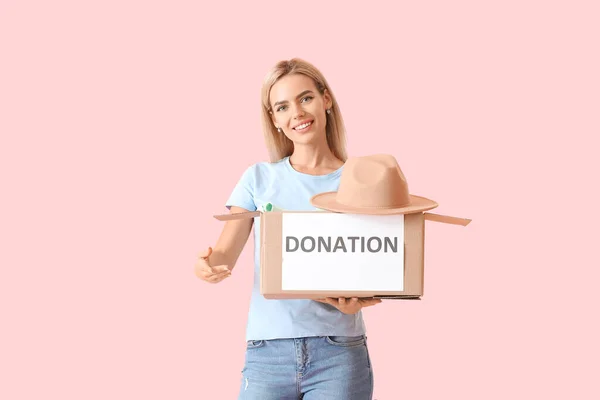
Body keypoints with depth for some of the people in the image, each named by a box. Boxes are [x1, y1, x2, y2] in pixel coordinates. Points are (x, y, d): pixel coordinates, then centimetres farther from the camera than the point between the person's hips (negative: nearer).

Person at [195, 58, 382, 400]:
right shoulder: (260, 179, 7)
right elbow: (224, 256, 1)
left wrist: (355, 300, -21)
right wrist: (207, 267, -23)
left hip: (339, 352, -1)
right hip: (268, 352, 1)